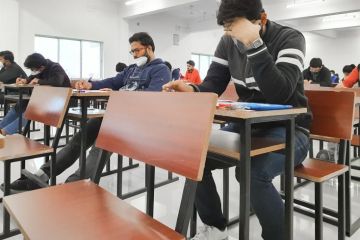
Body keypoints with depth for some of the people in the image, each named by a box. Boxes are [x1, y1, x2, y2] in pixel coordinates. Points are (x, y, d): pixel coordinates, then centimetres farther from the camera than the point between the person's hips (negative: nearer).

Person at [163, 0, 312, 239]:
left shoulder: (290, 39, -13)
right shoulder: (228, 43, 3)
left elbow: (279, 94, -29)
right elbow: (212, 86, -1)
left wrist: (254, 44, -33)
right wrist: (190, 90, -23)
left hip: (288, 130, -5)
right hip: (247, 126, 6)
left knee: (252, 172, -34)